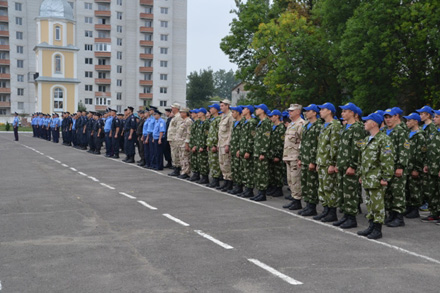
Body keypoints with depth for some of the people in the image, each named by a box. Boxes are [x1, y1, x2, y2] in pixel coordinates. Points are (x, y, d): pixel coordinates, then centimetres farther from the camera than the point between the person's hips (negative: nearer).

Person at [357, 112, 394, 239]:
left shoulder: (384, 140, -12)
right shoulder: (366, 140, 16)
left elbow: (388, 161, -16)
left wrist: (385, 178, -18)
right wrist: (361, 175, 20)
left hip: (376, 179, -9)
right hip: (367, 179, 9)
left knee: (377, 204, -3)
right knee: (370, 204, 15)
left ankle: (378, 230, 4)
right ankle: (371, 227, 24)